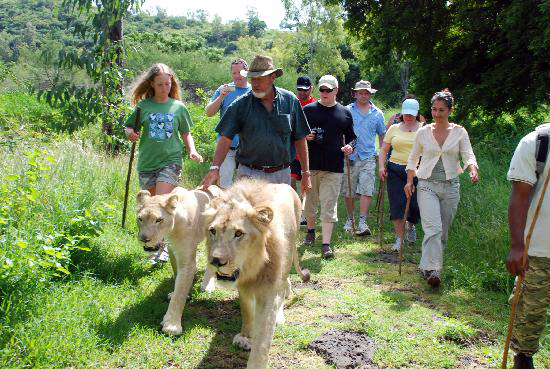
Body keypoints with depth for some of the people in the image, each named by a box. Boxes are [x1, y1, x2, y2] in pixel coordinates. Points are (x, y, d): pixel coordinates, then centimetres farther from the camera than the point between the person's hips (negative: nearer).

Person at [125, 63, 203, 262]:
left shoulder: (178, 107, 2)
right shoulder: (143, 106, 2)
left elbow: (185, 134, 11)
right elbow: (128, 127, 11)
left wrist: (192, 151, -5)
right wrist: (130, 132, -11)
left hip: (170, 161, -2)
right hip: (147, 163, 2)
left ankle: (162, 246, -4)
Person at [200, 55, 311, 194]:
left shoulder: (290, 101, 1)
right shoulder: (241, 105, -3)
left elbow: (300, 139, 6)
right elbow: (225, 139, -6)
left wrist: (306, 173, 6)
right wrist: (215, 168, -21)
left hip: (281, 175, 2)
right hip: (249, 173, -1)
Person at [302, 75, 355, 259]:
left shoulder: (345, 113, 10)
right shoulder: (308, 110, 7)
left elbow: (351, 136, 18)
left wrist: (349, 147, -3)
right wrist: (305, 137, -11)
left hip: (334, 167, -1)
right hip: (310, 164, 1)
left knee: (329, 205, -4)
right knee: (309, 202, 12)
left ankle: (326, 244, -4)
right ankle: (311, 231, 37)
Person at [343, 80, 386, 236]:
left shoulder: (377, 113, 10)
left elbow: (382, 135, 17)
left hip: (368, 157, 0)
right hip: (349, 156, 0)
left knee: (366, 191, -9)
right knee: (348, 191, 7)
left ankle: (362, 222, -8)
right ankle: (350, 219, 23)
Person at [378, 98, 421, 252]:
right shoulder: (394, 129, 12)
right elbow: (384, 149, 12)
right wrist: (381, 166, -1)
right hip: (396, 171, 2)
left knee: (416, 204, -2)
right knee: (397, 205, -3)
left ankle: (411, 226, 32)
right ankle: (399, 239, 6)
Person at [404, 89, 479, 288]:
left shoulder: (459, 132, 3)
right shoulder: (423, 132, 4)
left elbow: (468, 155, -6)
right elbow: (413, 158, 12)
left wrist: (473, 171, -26)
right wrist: (409, 181, 3)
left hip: (450, 186, 2)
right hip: (427, 185, -1)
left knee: (443, 231, 8)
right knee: (433, 228, -18)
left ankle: (427, 266, 23)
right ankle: (432, 270, -19)